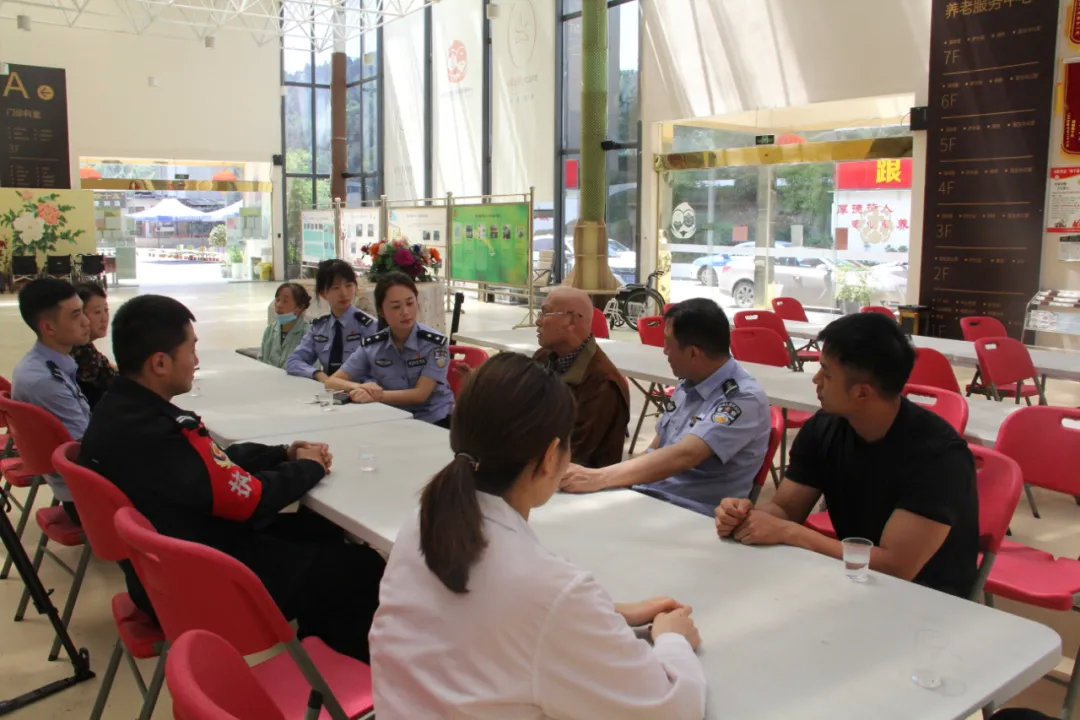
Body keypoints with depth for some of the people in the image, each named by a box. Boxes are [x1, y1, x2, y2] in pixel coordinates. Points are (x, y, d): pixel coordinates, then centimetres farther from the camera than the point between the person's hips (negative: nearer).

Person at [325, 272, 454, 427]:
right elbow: (332, 382, 1)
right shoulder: (371, 346, -1)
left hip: (435, 422, -3)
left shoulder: (435, 343, -9)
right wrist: (360, 387, -20)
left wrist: (376, 396, -28)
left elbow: (420, 394, -15)